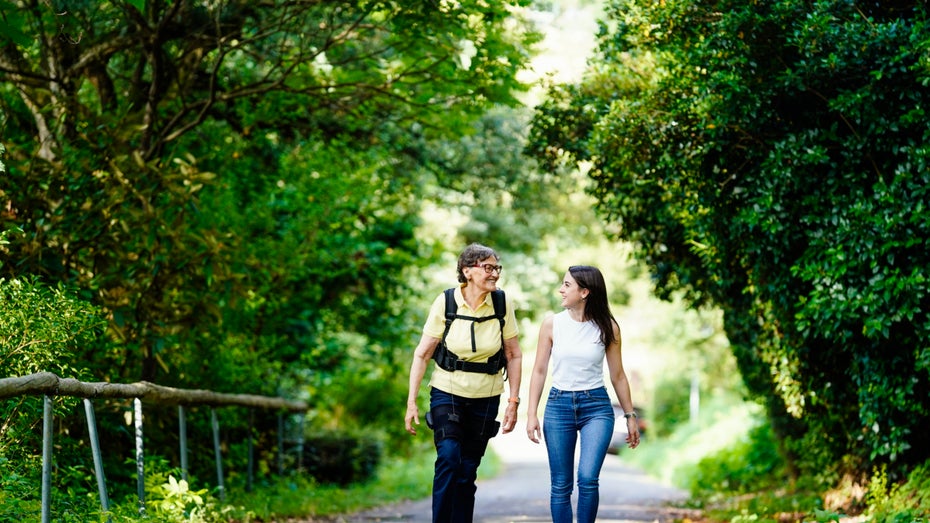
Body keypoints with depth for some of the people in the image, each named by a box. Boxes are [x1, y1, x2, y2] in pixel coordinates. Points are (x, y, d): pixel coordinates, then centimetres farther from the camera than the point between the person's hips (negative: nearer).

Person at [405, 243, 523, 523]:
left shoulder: (502, 305, -6)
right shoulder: (445, 303, -12)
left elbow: (514, 356, 3)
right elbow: (422, 354, -7)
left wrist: (513, 401, -1)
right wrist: (411, 402, -10)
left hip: (486, 399, 2)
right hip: (447, 393, -2)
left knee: (468, 471, 5)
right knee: (449, 458, -21)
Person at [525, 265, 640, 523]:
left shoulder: (608, 327, -2)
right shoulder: (552, 324, -1)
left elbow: (617, 376, 6)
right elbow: (539, 371, 4)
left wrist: (630, 415, 8)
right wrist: (531, 414, -1)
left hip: (597, 407, -1)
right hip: (558, 405, 1)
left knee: (588, 479, -17)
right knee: (561, 486, 3)